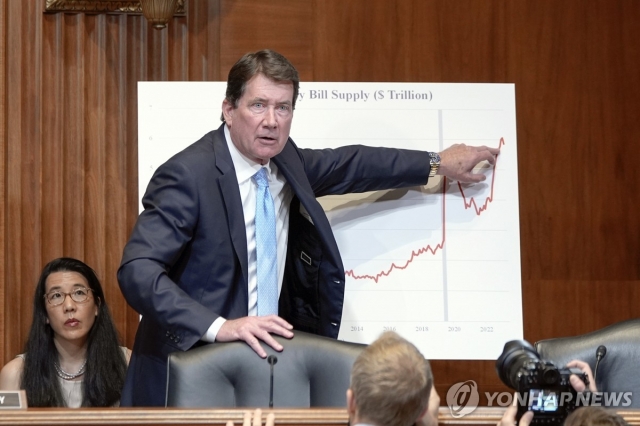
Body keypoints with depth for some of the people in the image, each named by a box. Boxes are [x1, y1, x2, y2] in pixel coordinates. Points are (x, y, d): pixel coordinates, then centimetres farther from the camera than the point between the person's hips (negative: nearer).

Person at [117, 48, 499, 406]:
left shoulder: (283, 163, 3)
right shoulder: (188, 175, -17)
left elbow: (351, 165, 22)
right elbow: (137, 271, -24)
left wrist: (438, 163, 30)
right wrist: (219, 327, -32)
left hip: (266, 355, 6)